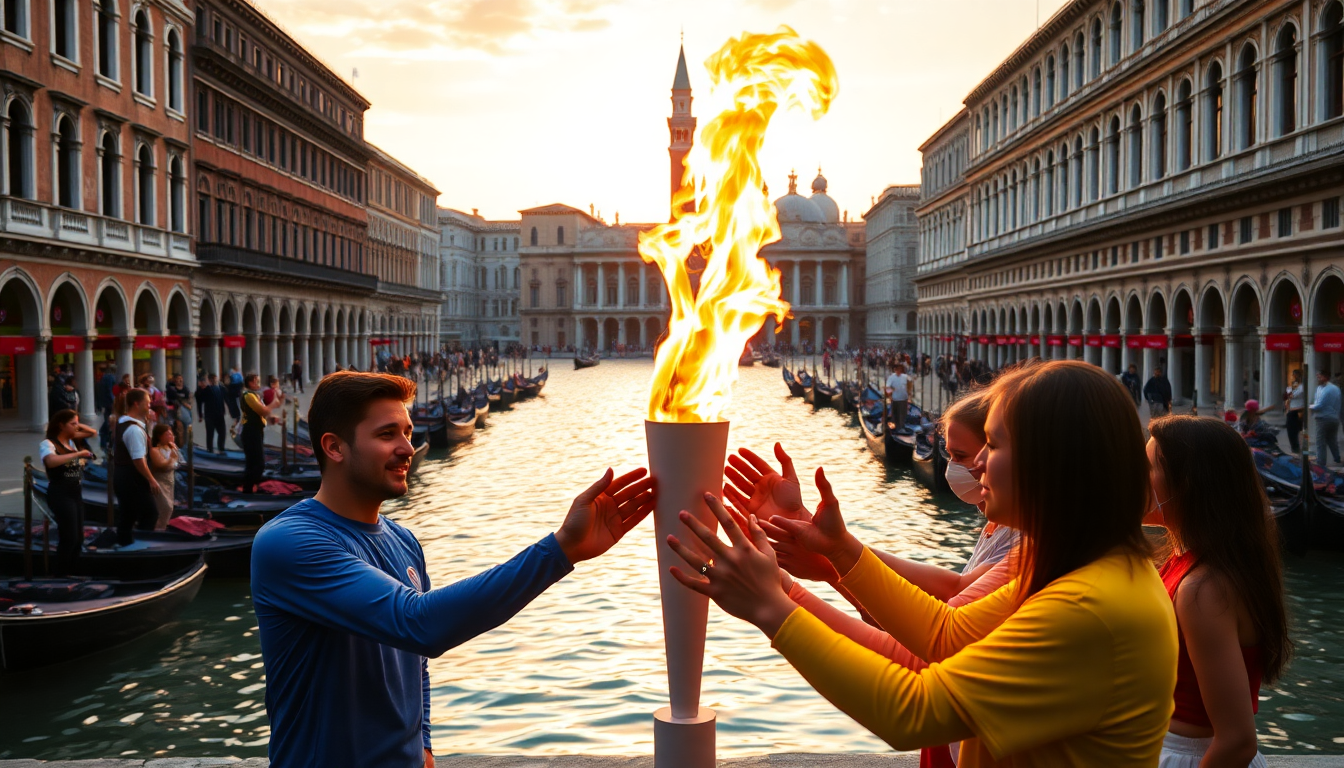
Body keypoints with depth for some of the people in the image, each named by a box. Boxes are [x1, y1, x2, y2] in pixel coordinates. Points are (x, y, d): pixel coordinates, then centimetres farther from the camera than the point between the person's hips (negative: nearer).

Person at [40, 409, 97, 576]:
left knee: (78, 539, 10)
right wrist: (78, 453, -28)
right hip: (60, 494, -8)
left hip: (76, 493, 8)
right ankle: (59, 575, 0)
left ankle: (68, 574, 19)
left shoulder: (72, 441, 13)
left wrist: (77, 426, 7)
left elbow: (93, 432, 22)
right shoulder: (48, 444, -10)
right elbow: (51, 461, -31)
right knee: (69, 538, -10)